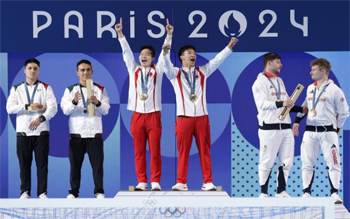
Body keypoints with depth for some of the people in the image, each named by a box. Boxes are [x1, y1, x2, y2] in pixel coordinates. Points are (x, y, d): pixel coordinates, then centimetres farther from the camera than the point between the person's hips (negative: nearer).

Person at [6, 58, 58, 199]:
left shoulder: (46, 88, 7)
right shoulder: (16, 89, 10)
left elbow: (53, 108, -5)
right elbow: (10, 108, -2)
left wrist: (41, 118, -19)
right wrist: (28, 106, -10)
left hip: (41, 131, -1)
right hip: (23, 132, 1)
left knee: (42, 163, -1)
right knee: (24, 164, 2)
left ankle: (42, 192, 4)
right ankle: (25, 192, 9)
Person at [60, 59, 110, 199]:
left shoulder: (100, 90, 9)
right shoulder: (70, 90, 8)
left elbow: (106, 110, 0)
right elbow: (65, 110, -3)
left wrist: (97, 103, -20)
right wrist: (74, 101, -22)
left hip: (94, 132, 0)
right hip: (76, 132, 0)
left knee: (97, 163, -2)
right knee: (75, 163, 2)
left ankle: (99, 191, 3)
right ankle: (73, 191, 9)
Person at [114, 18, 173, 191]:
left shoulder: (157, 70, 7)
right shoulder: (134, 69, 11)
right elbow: (126, 52, 4)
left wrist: (169, 35, -12)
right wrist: (120, 33, -5)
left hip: (153, 115, -2)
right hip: (137, 116, 2)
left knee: (155, 151, -3)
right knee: (139, 152, 2)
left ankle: (155, 182, 0)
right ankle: (142, 182, 7)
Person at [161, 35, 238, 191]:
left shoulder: (202, 71, 15)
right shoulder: (175, 73, 8)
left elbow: (217, 60, 8)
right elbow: (167, 65, -11)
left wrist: (229, 47, -2)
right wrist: (165, 53, -31)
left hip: (202, 117, 2)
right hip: (184, 117, -2)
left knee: (204, 150, 0)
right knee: (183, 151, -2)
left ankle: (208, 182, 2)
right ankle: (181, 182, 1)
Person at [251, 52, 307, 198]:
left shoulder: (279, 81, 21)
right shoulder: (260, 82, -3)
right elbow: (262, 104, -16)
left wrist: (301, 109, 15)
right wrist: (281, 103, -24)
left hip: (285, 127, 8)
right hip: (269, 128, -7)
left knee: (286, 162, 7)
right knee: (267, 162, -5)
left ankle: (281, 191, 15)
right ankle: (263, 193, 4)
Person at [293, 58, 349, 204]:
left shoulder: (334, 90, -6)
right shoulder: (310, 88, 12)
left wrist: (337, 127, 3)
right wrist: (297, 121, 18)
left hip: (327, 132, -5)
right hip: (310, 132, 5)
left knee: (333, 163, -5)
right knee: (307, 164, 3)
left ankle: (334, 193, -2)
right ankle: (306, 193, 8)